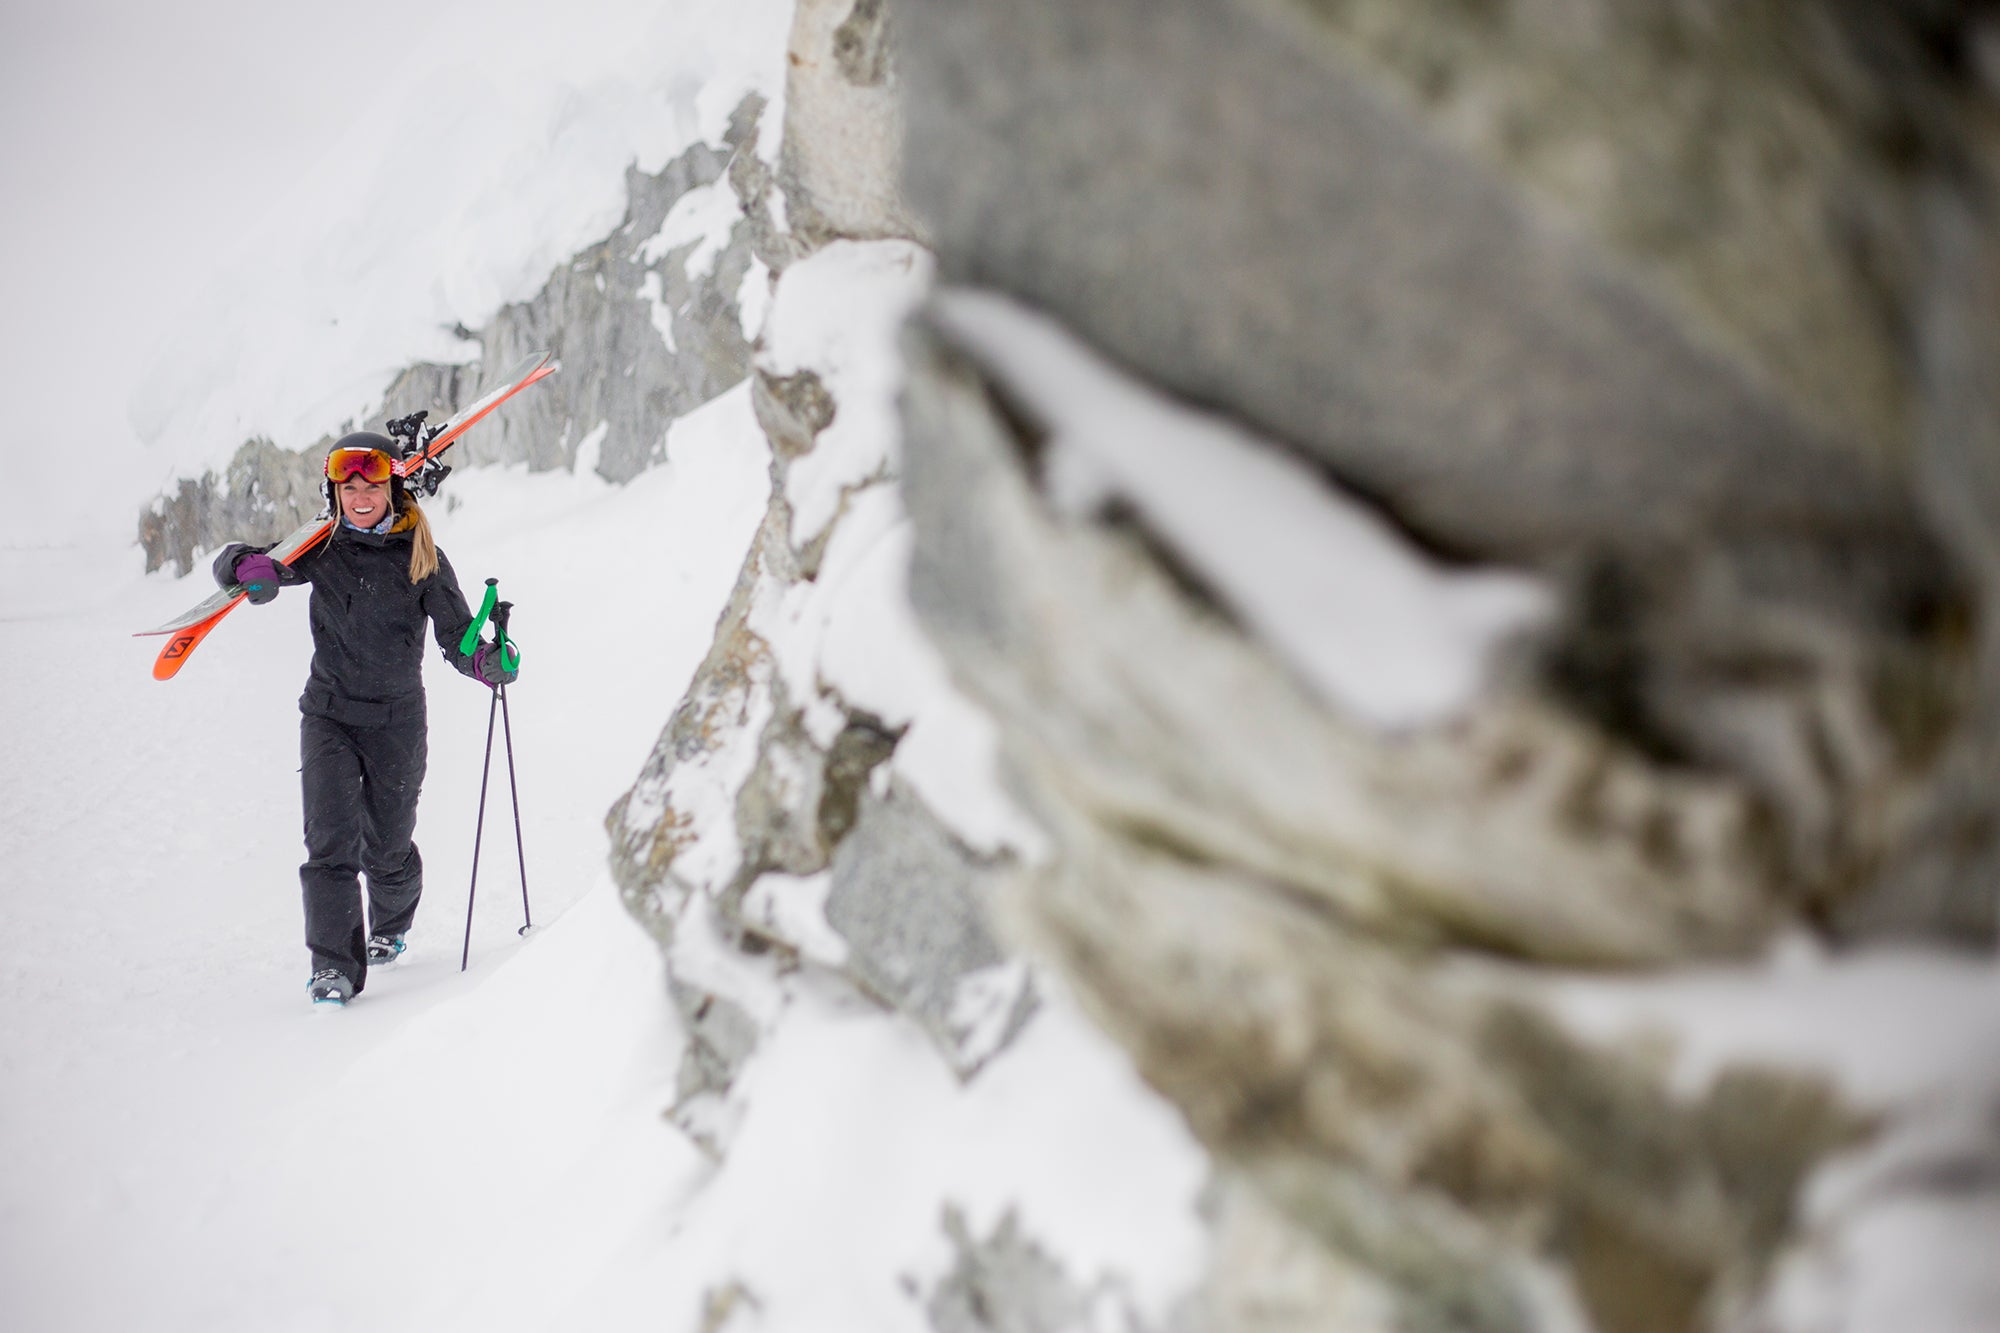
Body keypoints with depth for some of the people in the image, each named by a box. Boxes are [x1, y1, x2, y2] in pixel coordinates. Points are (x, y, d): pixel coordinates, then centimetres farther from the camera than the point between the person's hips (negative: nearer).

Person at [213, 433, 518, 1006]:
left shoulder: (422, 559, -4)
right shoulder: (323, 550, -2)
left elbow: (457, 637, -5)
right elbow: (232, 562, -1)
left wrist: (490, 662, -27)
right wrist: (252, 566, -26)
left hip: (397, 721, 0)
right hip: (329, 715, 0)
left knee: (388, 849, 11)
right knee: (331, 843, -13)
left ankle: (390, 928, 42)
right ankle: (334, 965, -9)